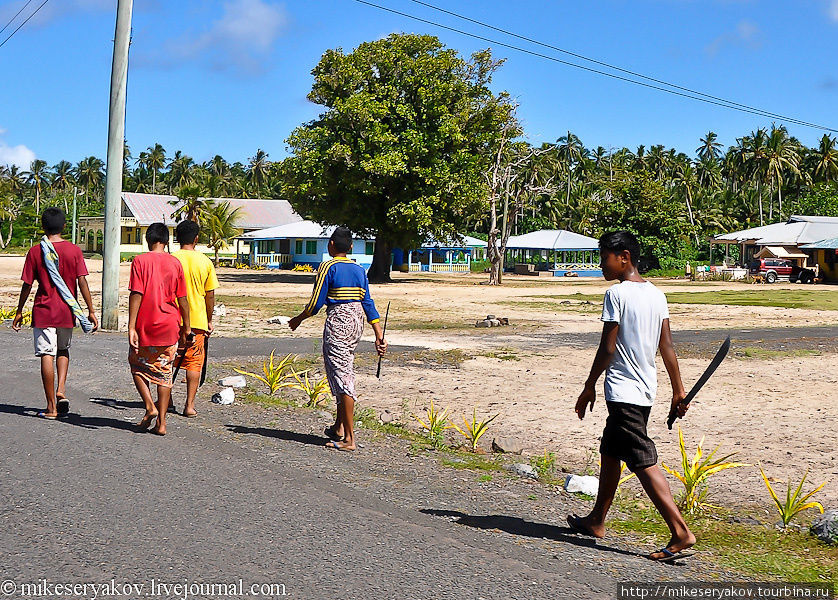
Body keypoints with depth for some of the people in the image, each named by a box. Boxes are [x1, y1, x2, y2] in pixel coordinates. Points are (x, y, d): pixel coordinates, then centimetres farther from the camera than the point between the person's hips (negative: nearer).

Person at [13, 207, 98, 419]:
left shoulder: (35, 251, -4)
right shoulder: (74, 250, -2)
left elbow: (27, 284, -1)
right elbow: (82, 282, -5)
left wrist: (19, 311, 10)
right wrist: (91, 311, -1)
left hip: (43, 311, -2)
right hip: (66, 313, 2)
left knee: (47, 355, 0)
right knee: (63, 350, 24)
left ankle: (52, 407, 1)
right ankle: (61, 390, 5)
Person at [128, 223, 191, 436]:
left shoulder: (140, 261, -4)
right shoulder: (175, 263, 3)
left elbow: (136, 294, -11)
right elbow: (182, 299, 4)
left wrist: (131, 327, -11)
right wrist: (186, 328, 12)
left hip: (144, 327, -2)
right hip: (169, 327, 2)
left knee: (138, 367, 17)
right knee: (164, 372, 7)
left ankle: (150, 407, 1)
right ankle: (161, 422, 5)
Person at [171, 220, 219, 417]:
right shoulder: (205, 262, 0)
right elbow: (210, 294, 3)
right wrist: (209, 320, 13)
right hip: (198, 320, 1)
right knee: (194, 362, 5)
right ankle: (190, 405, 1)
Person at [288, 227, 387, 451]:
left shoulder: (328, 267, -7)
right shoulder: (359, 270, 11)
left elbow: (315, 304, -8)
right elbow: (368, 304, 8)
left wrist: (298, 320, 9)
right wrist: (379, 335, 8)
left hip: (337, 321, -7)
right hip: (357, 320, 7)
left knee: (342, 376, -6)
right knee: (343, 371, 20)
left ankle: (349, 439, -7)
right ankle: (339, 427, 26)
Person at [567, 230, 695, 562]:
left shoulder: (617, 293, -14)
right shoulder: (656, 294, 8)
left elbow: (607, 347, -14)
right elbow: (667, 347, 8)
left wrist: (589, 387, -4)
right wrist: (678, 390, 10)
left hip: (623, 391, -9)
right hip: (646, 389, 9)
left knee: (643, 461, -9)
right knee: (610, 453, 20)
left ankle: (680, 532, -12)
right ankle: (596, 520, 32)